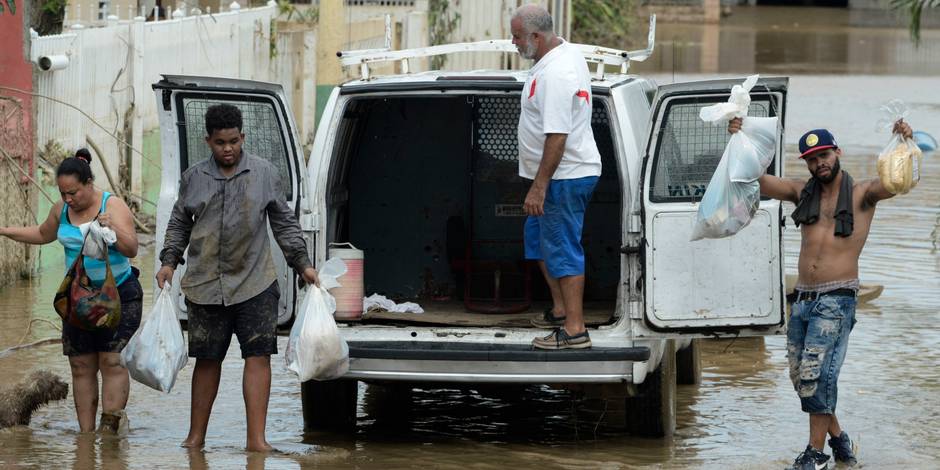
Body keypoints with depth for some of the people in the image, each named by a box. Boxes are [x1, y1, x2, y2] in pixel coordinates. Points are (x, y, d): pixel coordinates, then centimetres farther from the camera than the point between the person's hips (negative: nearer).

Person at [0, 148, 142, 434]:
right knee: (81, 366, 1)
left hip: (118, 294, -5)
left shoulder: (113, 205, -12)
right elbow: (43, 234, 25)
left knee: (112, 362, -12)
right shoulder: (61, 210, 4)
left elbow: (131, 249, -19)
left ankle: (110, 426, -15)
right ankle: (86, 432, 3)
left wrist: (113, 229, -36)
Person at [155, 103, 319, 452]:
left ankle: (256, 438, -10)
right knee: (207, 359, 8)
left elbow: (284, 223, 11)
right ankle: (196, 436, 17)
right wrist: (169, 261, 4)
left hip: (255, 283, -1)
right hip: (204, 285, 1)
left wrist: (303, 264, 5)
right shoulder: (194, 178, 8)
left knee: (258, 357, -9)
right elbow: (179, 224, 17)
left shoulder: (264, 173, 5)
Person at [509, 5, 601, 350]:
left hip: (565, 177, -11)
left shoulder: (555, 73, -25)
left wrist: (539, 187, -26)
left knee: (563, 250, -8)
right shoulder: (567, 53, 10)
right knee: (538, 237, 23)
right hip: (567, 175, 11)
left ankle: (574, 330, -6)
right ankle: (560, 310, 32)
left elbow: (557, 136, -28)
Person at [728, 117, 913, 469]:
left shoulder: (861, 194, 0)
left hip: (836, 299, -6)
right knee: (800, 376, 9)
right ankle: (839, 440, 24)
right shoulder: (803, 193, 12)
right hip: (802, 297, 6)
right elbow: (756, 181, 9)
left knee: (816, 373, -15)